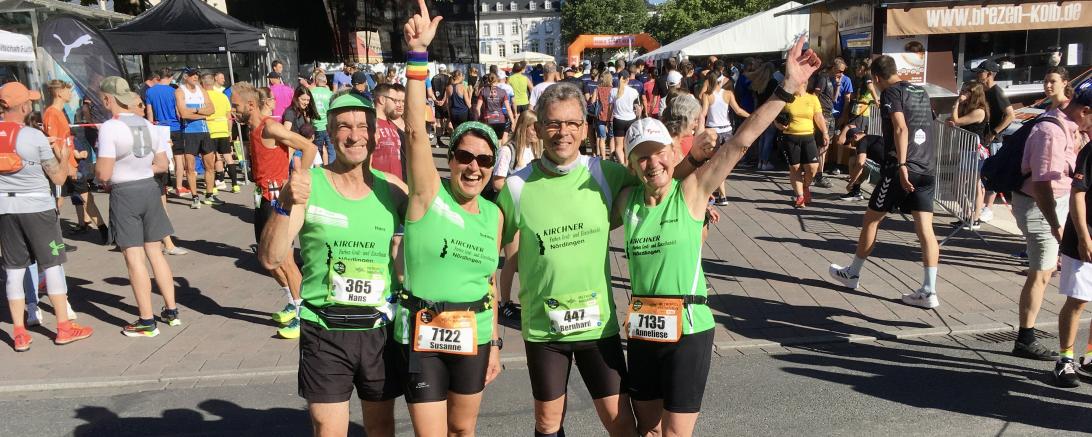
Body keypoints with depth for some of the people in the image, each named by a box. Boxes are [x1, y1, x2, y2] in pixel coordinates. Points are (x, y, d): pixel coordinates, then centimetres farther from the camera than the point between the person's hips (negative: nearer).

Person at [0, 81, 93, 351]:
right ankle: (64, 327, 11)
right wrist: (65, 157, 12)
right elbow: (58, 178, -6)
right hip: (37, 207, -4)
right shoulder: (35, 137, -13)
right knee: (51, 266, 5)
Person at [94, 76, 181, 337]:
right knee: (155, 252, 15)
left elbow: (103, 173, -17)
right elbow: (161, 164, 8)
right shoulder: (147, 125, 4)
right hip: (149, 189, 6)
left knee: (134, 258, 1)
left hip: (123, 194, -6)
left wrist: (96, 171, 4)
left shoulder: (110, 127, -15)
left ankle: (147, 321, 7)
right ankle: (171, 311, 22)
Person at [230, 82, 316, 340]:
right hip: (264, 198, 10)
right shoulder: (254, 129, 12)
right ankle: (293, 303, 29)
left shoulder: (270, 127, -15)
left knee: (283, 259, -7)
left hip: (278, 198, -10)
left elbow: (309, 148, -20)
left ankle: (302, 313, 2)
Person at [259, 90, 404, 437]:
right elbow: (271, 259, -14)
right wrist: (287, 204, -29)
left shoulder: (392, 189, -3)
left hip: (379, 330, 2)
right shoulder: (307, 185, -8)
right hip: (324, 332, -2)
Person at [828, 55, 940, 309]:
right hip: (927, 169, 6)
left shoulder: (891, 93, -6)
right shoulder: (921, 92, 17)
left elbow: (901, 128, -21)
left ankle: (852, 274, 24)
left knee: (871, 219, 10)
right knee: (925, 228, 1)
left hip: (901, 169, -6)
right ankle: (928, 291, -4)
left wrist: (901, 165, -26)